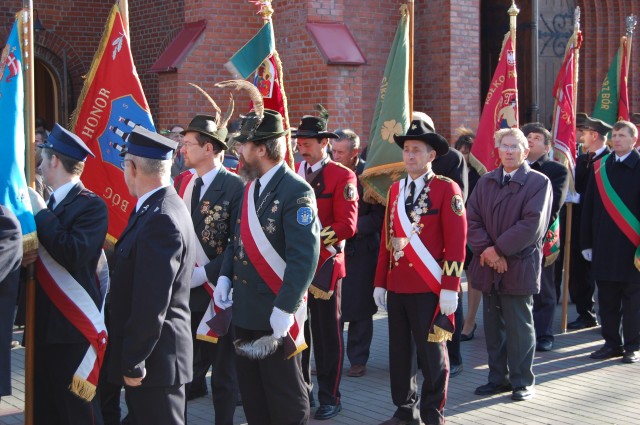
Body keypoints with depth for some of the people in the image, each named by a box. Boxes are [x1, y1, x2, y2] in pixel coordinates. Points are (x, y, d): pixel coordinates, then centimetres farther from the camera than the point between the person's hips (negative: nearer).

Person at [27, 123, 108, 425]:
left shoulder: (90, 205, -10)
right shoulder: (49, 204, 15)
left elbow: (74, 255, -24)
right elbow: (39, 253, 14)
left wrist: (41, 213, -16)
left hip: (74, 329, -8)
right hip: (44, 324, 8)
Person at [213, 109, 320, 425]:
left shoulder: (296, 191, -17)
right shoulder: (251, 187, 10)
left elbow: (305, 257, -23)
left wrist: (285, 309, -25)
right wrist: (224, 276, 4)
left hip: (275, 313, -8)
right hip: (244, 310, 8)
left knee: (284, 393, 4)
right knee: (251, 391, 17)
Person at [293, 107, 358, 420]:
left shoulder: (343, 177, -6)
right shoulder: (291, 174, 10)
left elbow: (347, 226, -14)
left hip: (325, 265, -4)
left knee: (327, 334, 4)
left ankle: (329, 398, 15)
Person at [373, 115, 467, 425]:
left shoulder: (446, 189, -6)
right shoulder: (395, 190, 11)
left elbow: (456, 242, -10)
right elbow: (387, 239, 13)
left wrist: (450, 288, -15)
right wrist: (380, 283, 9)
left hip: (429, 288, -5)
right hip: (396, 287, 5)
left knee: (431, 353, 4)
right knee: (399, 351, 11)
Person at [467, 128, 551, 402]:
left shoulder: (538, 182, -5)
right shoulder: (485, 182, 11)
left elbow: (532, 224, -13)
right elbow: (472, 219, 4)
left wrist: (498, 249, -15)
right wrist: (486, 251, -11)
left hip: (519, 266, -5)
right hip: (488, 266, 5)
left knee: (519, 327, 3)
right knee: (493, 325, 11)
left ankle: (522, 382, 13)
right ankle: (498, 378, 21)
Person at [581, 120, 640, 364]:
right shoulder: (600, 167, 8)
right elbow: (589, 207, 10)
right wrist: (587, 242, 6)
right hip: (604, 247, 4)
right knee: (607, 299, 10)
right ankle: (612, 343, 22)